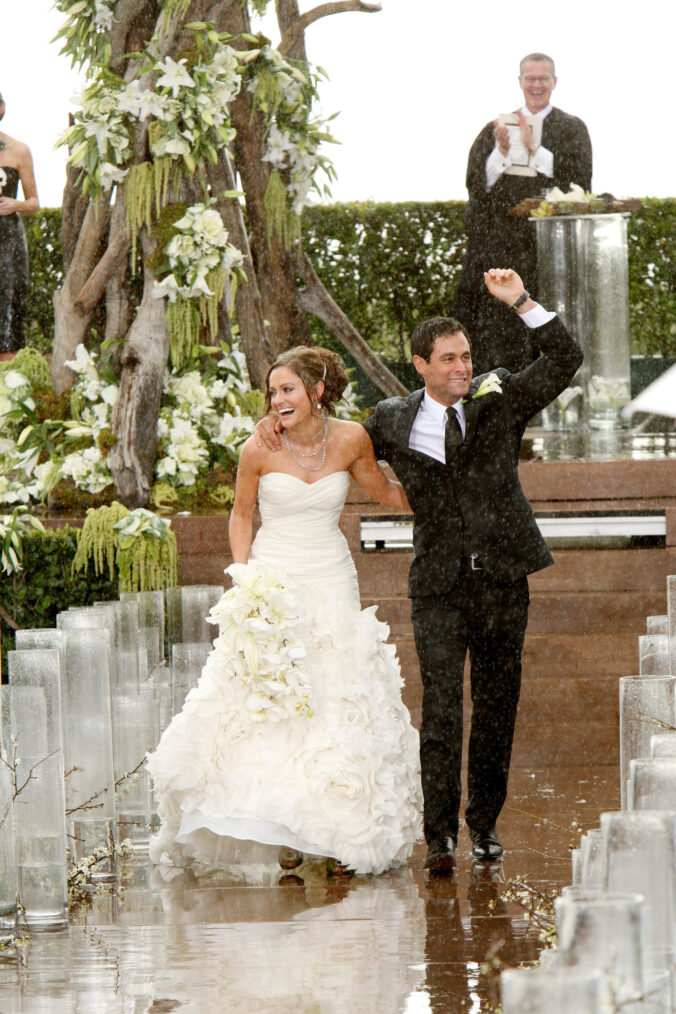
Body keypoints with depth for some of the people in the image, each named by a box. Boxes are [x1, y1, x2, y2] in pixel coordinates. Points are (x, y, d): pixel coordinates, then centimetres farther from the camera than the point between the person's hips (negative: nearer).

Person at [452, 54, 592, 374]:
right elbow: (477, 182, 4)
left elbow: (577, 176, -7)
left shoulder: (571, 129, 8)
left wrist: (533, 147, -12)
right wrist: (502, 151, -12)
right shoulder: (497, 129, 13)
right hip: (503, 243, 2)